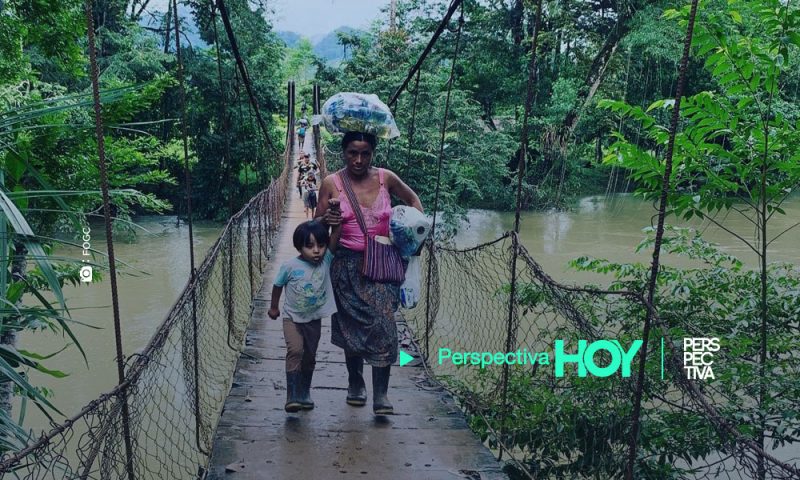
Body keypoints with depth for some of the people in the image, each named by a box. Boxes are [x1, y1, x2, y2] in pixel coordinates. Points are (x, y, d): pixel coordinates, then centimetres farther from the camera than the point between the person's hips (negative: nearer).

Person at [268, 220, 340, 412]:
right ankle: (292, 397, -16)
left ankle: (304, 394, 32)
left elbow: (336, 233, -16)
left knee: (309, 357, 13)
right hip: (292, 317, -3)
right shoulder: (290, 266, -17)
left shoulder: (326, 260, -12)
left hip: (314, 319, 3)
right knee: (295, 350, -21)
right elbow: (278, 285, -1)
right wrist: (273, 307, 9)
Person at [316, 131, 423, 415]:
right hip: (348, 265, 0)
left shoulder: (386, 178, 0)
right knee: (352, 324, 10)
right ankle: (355, 383, 31)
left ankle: (381, 394, -5)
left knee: (383, 323, -12)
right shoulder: (331, 183, -3)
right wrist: (327, 219, -17)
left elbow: (412, 199, 18)